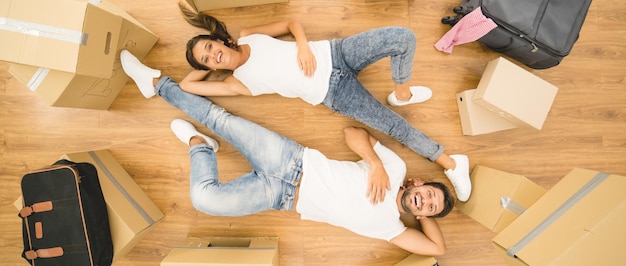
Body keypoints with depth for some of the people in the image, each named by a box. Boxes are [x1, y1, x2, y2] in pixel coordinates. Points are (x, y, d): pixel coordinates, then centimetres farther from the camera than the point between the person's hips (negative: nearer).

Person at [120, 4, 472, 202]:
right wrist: (210, 64, 8)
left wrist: (303, 45, -8)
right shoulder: (238, 82, 1)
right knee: (395, 126, -11)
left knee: (403, 37, -17)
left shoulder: (250, 36, 9)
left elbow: (292, 22, 12)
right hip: (332, 93, -3)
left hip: (333, 54, 3)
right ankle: (451, 162, 6)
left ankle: (402, 94, 9)